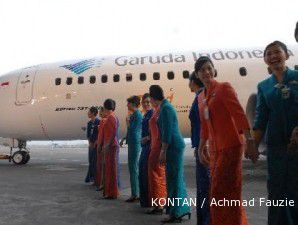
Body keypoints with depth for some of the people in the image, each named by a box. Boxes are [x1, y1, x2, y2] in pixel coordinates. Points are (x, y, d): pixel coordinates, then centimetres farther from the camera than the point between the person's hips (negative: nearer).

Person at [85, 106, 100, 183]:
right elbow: (88, 135, 14)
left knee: (95, 161, -3)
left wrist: (95, 143, -13)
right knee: (91, 161, 10)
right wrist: (90, 142, -2)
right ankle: (90, 177, 19)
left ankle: (96, 178, 6)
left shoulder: (98, 122, -10)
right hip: (91, 145, 7)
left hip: (97, 145, -7)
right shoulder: (89, 123, 12)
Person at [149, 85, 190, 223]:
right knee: (178, 178, 15)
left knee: (173, 179, -3)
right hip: (176, 145, 10)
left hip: (173, 146, -10)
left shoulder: (165, 108, -14)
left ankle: (175, 214, 6)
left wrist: (163, 152, -17)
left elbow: (167, 132, -19)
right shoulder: (165, 106, 15)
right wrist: (163, 150, 22)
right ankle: (183, 209, 25)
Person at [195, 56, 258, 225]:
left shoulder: (224, 88, -6)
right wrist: (201, 148, 20)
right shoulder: (201, 97, 14)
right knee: (219, 192, 13)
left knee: (223, 192, -5)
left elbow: (239, 115, -16)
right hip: (214, 149, 7)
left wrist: (249, 141, -25)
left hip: (231, 146, -7)